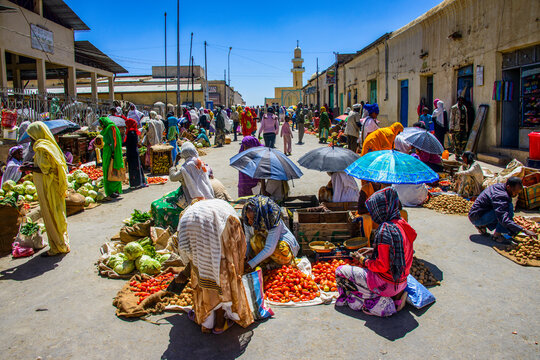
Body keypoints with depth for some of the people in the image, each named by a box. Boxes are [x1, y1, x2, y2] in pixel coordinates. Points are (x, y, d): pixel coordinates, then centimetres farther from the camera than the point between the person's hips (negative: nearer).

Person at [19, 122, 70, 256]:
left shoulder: (42, 148, -17)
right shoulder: (49, 145, 12)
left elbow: (45, 169, -22)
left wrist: (29, 168, -10)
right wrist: (33, 165, 13)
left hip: (48, 188, -9)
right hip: (53, 186, 9)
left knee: (51, 217, -1)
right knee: (57, 216, 15)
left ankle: (58, 247, 8)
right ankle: (63, 242, 24)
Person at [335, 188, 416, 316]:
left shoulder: (385, 229, -25)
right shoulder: (402, 223, 2)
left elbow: (382, 266, -24)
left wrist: (364, 260, -7)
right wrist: (374, 252, 13)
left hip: (387, 284, -9)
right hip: (400, 281, 9)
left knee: (340, 272, 1)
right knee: (361, 267, 30)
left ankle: (381, 303, -3)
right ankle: (395, 296, 11)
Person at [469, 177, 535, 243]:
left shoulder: (500, 186, 4)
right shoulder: (500, 196, -25)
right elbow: (504, 220, -32)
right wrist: (524, 230, -30)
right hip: (476, 218, -10)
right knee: (509, 207, -21)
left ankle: (482, 226, 12)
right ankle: (497, 235, -14)